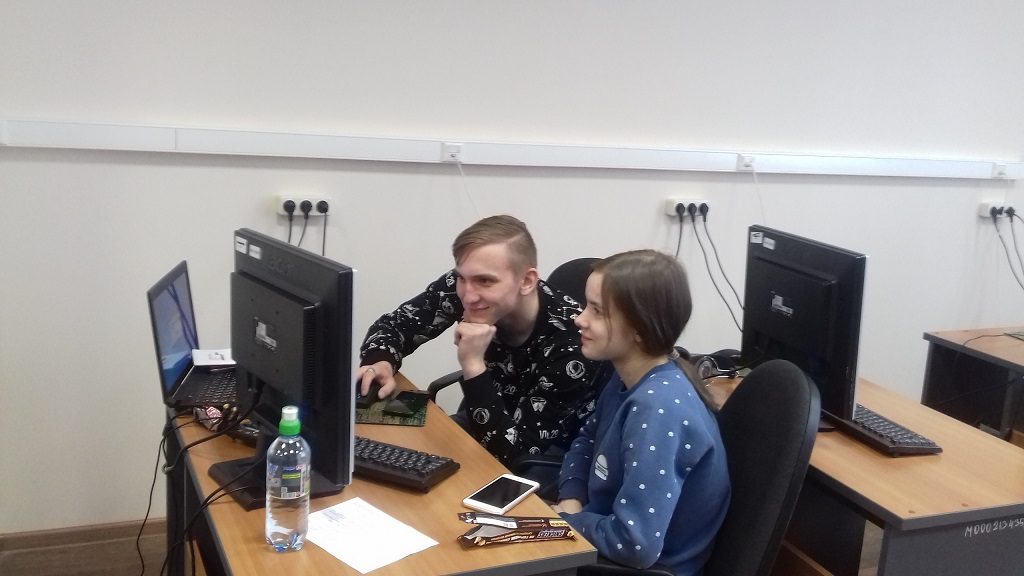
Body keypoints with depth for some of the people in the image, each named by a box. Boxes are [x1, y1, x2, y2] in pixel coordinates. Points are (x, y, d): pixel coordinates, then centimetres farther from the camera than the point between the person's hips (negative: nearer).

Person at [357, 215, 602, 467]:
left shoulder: (569, 341, -31)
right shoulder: (463, 286, -20)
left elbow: (514, 454, -31)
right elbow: (393, 324, -6)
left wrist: (473, 365, -39)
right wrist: (380, 363, -27)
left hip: (547, 459, -4)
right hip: (480, 422, 5)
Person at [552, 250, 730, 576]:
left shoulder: (658, 411, -31)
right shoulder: (629, 375, -4)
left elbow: (634, 545, -33)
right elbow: (587, 442, 13)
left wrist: (564, 520, -16)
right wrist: (571, 502, -4)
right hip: (607, 543, 7)